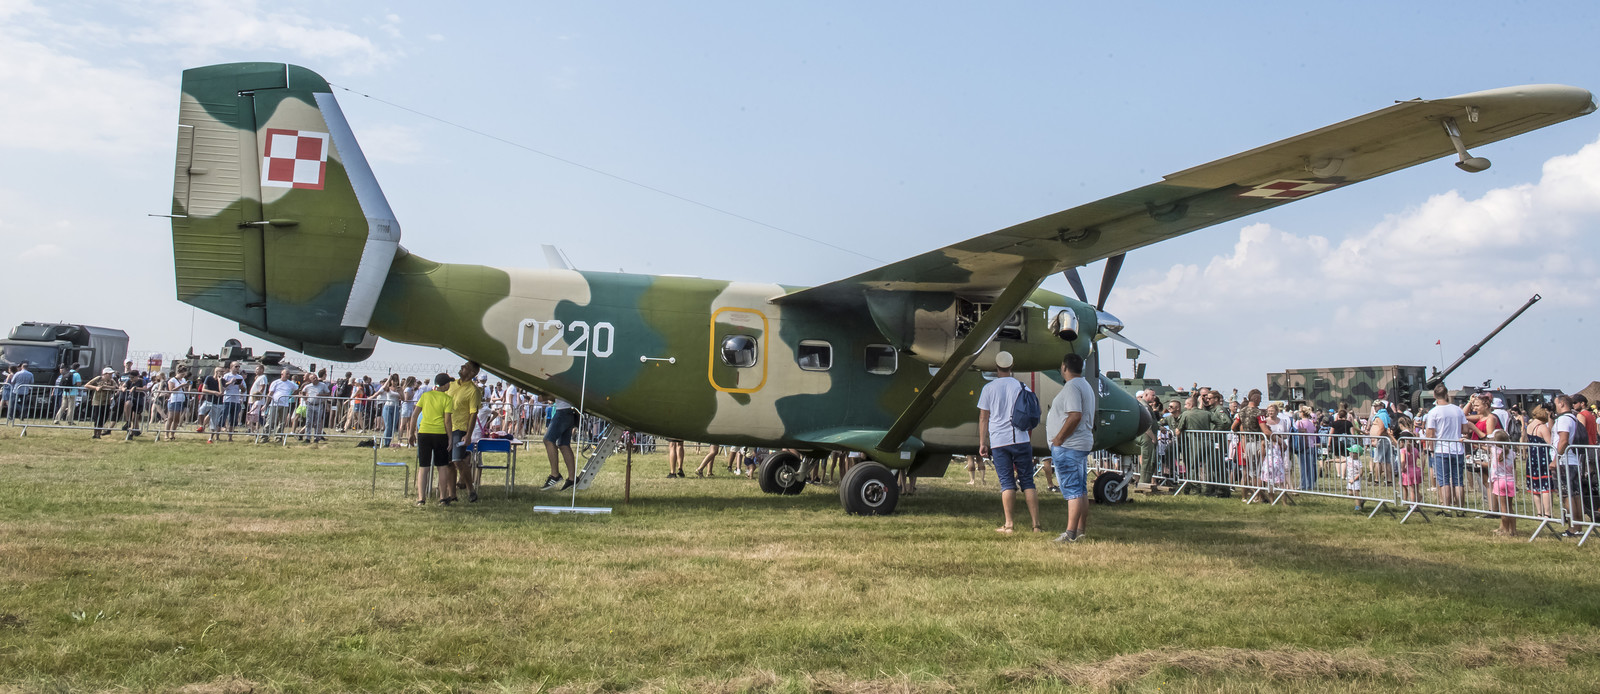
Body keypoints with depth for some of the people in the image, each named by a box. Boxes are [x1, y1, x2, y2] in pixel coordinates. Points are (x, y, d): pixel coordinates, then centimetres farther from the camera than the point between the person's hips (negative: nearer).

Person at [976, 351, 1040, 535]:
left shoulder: (989, 388, 1)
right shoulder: (1022, 387, 4)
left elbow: (983, 418, 2)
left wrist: (982, 443, 9)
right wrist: (1030, 440, 22)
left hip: (999, 441, -1)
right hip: (1021, 439, 1)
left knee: (1007, 483, 2)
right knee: (1027, 481, 6)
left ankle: (1009, 524, -2)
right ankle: (1036, 524, 5)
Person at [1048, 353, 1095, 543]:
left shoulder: (1072, 386, -14)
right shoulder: (1086, 386, 19)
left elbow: (1075, 416, -25)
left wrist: (1058, 439, -18)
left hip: (1067, 446, -11)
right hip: (1083, 444, 11)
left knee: (1072, 490, -10)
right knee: (1081, 491, 11)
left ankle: (1071, 533, -10)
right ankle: (1080, 531, 15)